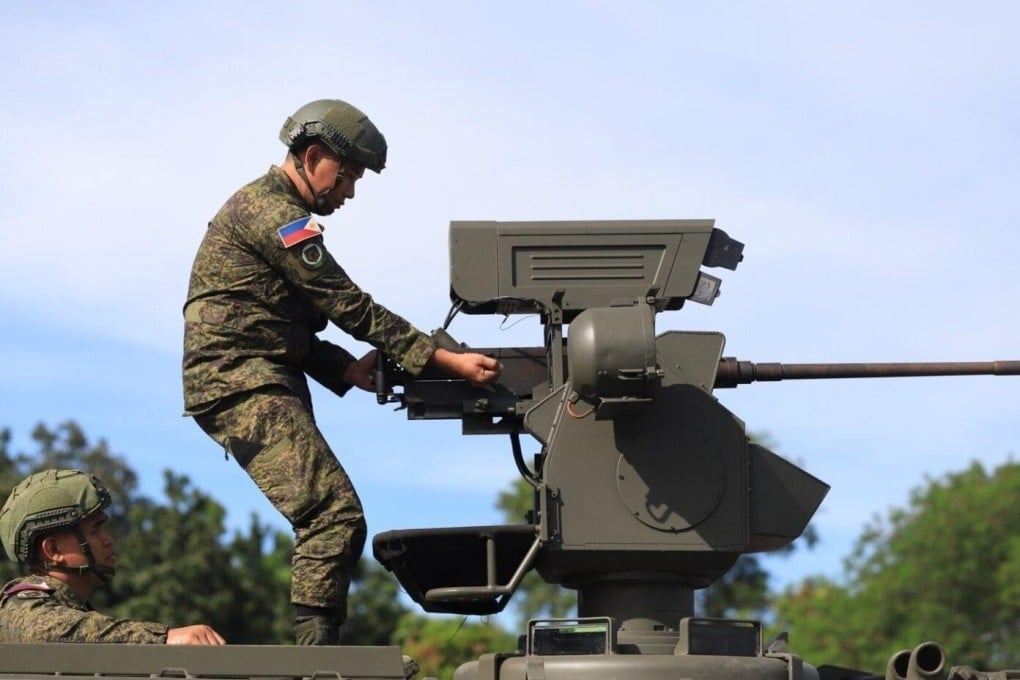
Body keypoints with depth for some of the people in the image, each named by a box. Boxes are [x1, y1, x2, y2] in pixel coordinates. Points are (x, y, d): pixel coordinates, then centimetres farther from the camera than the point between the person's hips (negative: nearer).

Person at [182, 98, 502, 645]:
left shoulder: (262, 207, 24)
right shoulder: (274, 214, -10)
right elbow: (350, 307, -14)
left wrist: (346, 369, 8)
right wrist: (444, 359, -14)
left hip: (261, 386, 11)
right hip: (244, 386, -11)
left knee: (327, 520, 8)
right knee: (334, 513, -19)